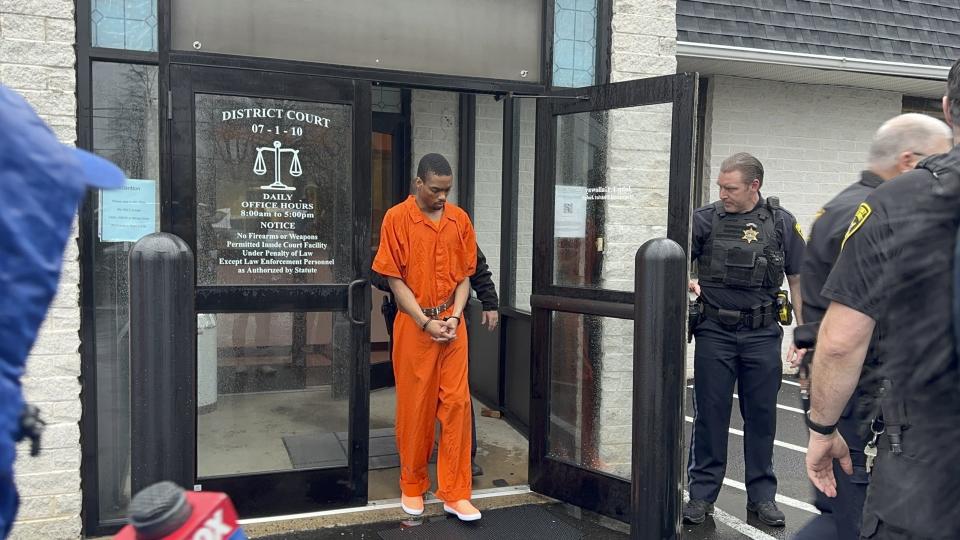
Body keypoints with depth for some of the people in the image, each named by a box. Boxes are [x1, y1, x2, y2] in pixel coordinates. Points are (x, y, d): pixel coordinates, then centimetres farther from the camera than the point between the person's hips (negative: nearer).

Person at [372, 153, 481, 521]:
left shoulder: (459, 220, 5)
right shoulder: (397, 218, -6)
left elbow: (464, 276, 8)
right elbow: (395, 280, -7)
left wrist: (455, 316, -7)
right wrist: (426, 323, -12)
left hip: (453, 325, 3)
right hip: (414, 325, -3)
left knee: (457, 404, 1)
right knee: (415, 407, 6)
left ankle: (455, 493, 10)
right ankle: (412, 487, 23)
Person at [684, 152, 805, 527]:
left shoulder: (781, 223, 2)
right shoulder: (705, 219, 0)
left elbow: (798, 280, 6)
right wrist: (687, 282, -19)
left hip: (762, 334, 1)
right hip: (714, 331, 0)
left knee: (761, 416, 9)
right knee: (710, 414, 5)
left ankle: (762, 496, 23)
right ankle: (702, 495, 17)